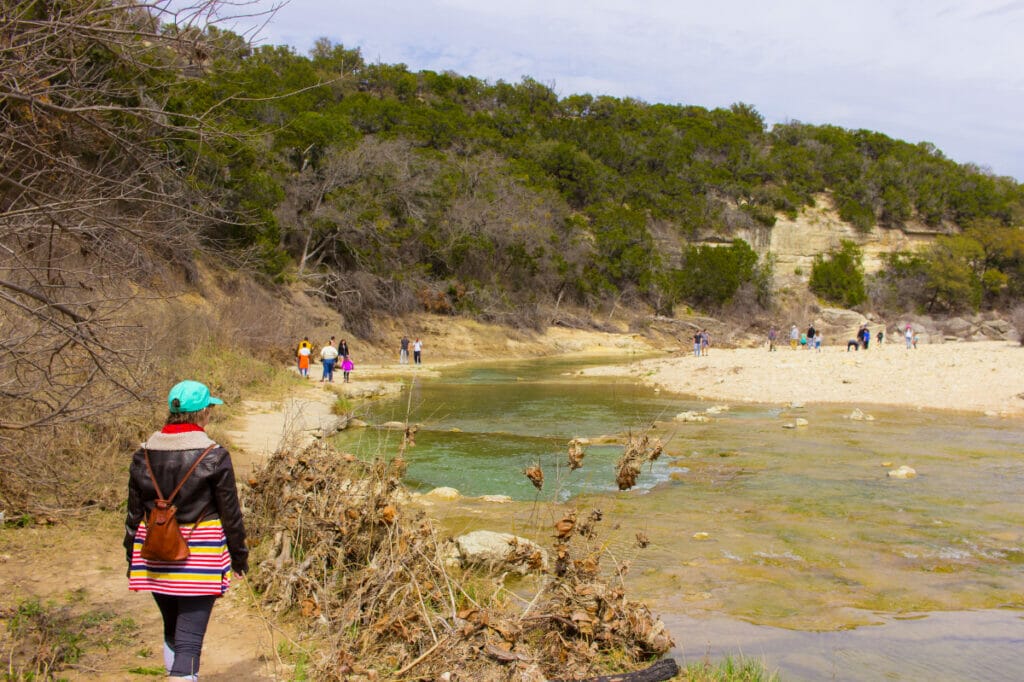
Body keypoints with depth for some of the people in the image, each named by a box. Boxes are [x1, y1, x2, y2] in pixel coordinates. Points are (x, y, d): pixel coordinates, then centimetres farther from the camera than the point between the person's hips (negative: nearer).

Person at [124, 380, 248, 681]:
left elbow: (134, 513, 7)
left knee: (172, 631, 22)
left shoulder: (143, 455, 1)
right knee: (190, 637, -3)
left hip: (155, 555, 5)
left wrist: (132, 555, 18)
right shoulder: (213, 456, -11)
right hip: (200, 555, -5)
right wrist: (239, 554, 6)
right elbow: (230, 512, -5)